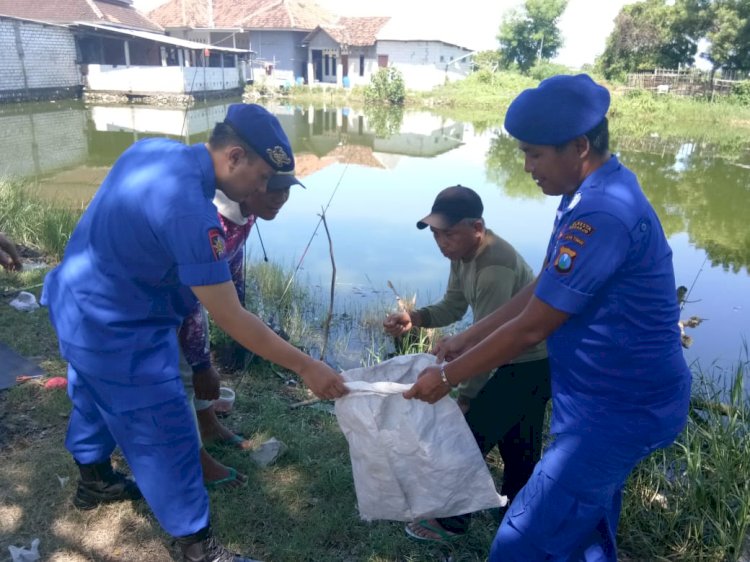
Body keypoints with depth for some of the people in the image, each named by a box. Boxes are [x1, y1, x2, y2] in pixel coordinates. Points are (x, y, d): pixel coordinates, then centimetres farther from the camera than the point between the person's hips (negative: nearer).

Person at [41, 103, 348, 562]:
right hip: (116, 330, -10)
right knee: (165, 435, 4)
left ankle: (94, 481, 57)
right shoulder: (190, 211, -33)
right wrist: (305, 367, -24)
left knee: (96, 396, 30)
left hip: (77, 301, 10)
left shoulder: (153, 148, -6)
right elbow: (233, 321, -30)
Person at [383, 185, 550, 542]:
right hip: (520, 359, 10)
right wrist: (413, 319, -16)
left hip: (532, 364, -10)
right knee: (517, 443, 25)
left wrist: (465, 397, -20)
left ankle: (451, 521, 17)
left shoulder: (495, 269, -32)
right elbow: (453, 308, 3)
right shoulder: (463, 253, -3)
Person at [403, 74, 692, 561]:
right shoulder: (594, 193, 5)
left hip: (621, 409, -10)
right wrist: (466, 340, 9)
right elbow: (540, 292, 10)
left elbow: (532, 328, -24)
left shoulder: (601, 214, -28)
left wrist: (448, 376, -12)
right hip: (614, 395, 10)